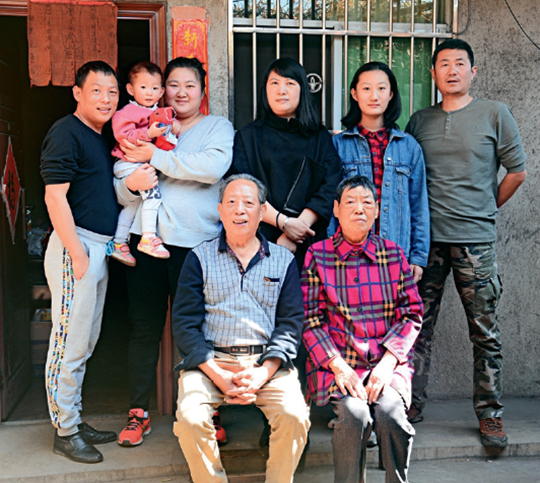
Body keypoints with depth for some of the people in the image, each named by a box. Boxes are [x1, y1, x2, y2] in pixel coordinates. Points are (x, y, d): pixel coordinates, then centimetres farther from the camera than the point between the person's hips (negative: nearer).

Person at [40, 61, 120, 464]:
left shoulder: (104, 138, 18)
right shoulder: (66, 133, -9)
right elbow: (55, 196, -16)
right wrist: (78, 254, -19)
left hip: (101, 247, 9)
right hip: (76, 245, -9)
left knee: (86, 342, 15)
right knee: (70, 342, -2)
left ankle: (76, 419, 27)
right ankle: (65, 432, 10)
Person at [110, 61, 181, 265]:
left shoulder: (159, 112, 15)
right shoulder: (127, 112, -10)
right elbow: (123, 135, -21)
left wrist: (174, 125, 0)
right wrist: (148, 133, -31)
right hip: (129, 164, -9)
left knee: (133, 204, 15)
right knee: (152, 190, -25)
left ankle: (118, 244, 26)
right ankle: (148, 238, -20)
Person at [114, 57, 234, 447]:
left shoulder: (218, 127, 9)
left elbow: (214, 166, -15)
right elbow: (121, 191, 13)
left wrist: (156, 156, -12)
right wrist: (131, 184, -12)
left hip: (195, 241, -3)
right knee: (144, 328, 6)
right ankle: (139, 414, 18)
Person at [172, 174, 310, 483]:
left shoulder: (283, 260, 13)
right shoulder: (201, 258, 10)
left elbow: (291, 323, 6)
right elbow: (184, 323, 3)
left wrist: (263, 372, -10)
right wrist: (217, 373, -10)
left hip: (267, 361, 0)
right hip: (210, 360, 0)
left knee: (295, 416, -25)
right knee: (190, 418, -26)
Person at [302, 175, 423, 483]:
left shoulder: (393, 254, 9)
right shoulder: (317, 255, 3)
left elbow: (412, 314, 6)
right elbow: (310, 320, 0)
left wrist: (387, 363, -8)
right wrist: (338, 366, -13)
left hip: (388, 362, 2)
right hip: (336, 362, -1)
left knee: (390, 412, -26)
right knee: (354, 414, -28)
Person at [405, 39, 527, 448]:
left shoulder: (495, 114, 3)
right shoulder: (420, 121, 12)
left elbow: (517, 172, 6)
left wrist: (484, 211, 9)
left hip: (475, 240, -2)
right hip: (427, 238, 2)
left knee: (485, 333, 4)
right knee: (418, 326, 6)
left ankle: (490, 414, 17)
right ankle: (411, 406, 19)